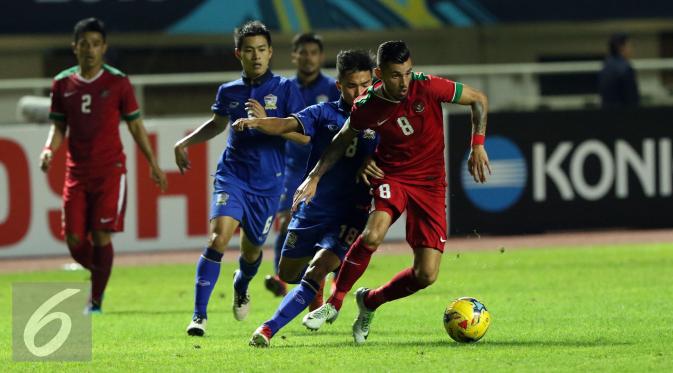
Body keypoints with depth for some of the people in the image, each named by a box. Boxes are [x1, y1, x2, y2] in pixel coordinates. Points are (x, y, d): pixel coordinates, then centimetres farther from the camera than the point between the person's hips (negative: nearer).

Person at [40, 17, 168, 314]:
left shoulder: (117, 83, -2)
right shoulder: (63, 84, 5)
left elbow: (135, 125, 5)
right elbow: (59, 126, 12)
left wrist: (153, 164, 4)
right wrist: (49, 150, -8)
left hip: (110, 169, -3)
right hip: (77, 172, 3)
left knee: (101, 236, -10)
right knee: (74, 241, -1)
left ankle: (96, 301, 2)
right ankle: (100, 273, 29)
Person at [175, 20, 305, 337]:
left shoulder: (285, 89, -3)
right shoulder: (229, 92, 7)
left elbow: (304, 135, -10)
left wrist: (266, 121, -21)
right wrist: (185, 142, 19)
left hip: (267, 183, -1)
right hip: (232, 174, 1)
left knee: (251, 249, 12)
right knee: (219, 236, -22)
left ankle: (241, 288, 50)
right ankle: (199, 315, -21)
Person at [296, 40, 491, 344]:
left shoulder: (428, 87, -16)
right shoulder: (367, 107, -11)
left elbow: (478, 99, -2)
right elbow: (343, 140, 10)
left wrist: (477, 146, -5)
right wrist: (314, 177, 3)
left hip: (430, 182, 1)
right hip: (391, 174, -1)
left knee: (426, 275, -8)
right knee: (372, 236, -33)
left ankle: (370, 301, 21)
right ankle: (335, 302, -11)